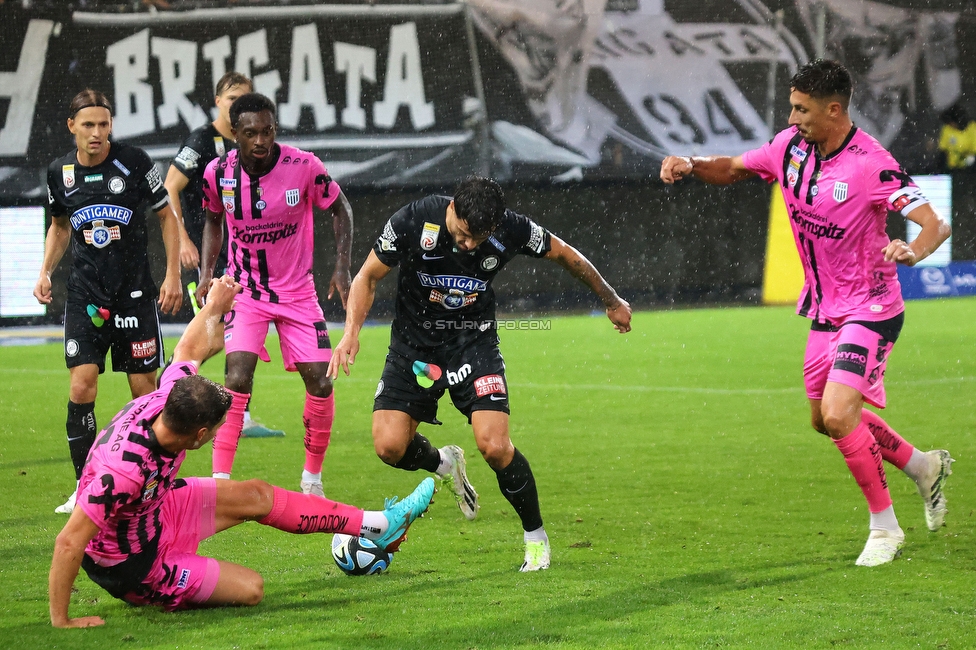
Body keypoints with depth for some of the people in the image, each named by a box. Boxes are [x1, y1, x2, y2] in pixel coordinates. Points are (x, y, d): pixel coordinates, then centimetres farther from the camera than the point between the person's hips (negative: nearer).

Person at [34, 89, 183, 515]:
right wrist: (45, 272, 6)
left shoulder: (134, 163, -7)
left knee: (144, 387, 0)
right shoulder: (60, 173, 2)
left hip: (135, 293, -2)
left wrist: (173, 275, -2)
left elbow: (167, 216, 4)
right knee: (81, 385, -10)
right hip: (84, 295, 2)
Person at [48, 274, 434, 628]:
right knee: (250, 589, -9)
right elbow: (69, 543, -39)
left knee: (255, 497, 9)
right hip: (131, 565, -8)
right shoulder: (125, 470, -42)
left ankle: (376, 525, 19)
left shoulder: (164, 402, -20)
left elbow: (190, 349, 2)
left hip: (153, 508, 8)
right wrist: (60, 621, -35)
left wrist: (215, 306, 20)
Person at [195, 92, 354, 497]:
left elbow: (339, 208, 0)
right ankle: (220, 481, -17)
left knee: (320, 382, -3)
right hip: (245, 291, -1)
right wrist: (206, 272, -1)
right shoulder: (218, 173, -12)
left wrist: (342, 266, -9)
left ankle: (312, 477, 17)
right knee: (237, 377, -19)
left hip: (298, 291, 1)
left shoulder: (304, 167, -17)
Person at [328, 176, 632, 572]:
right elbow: (368, 276, -7)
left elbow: (564, 255, 1)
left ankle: (536, 537, 6)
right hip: (415, 344, 1)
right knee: (389, 446, -15)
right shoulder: (412, 223, -21)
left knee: (494, 446, -18)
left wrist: (612, 301, 12)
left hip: (474, 344, -1)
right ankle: (444, 464, 22)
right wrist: (351, 332, -22)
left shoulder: (511, 229, -18)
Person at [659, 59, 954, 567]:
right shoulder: (790, 146, -4)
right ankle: (923, 466, 40)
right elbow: (732, 169, 13)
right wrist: (690, 164, -8)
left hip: (869, 310, -8)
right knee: (826, 419, 18)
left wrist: (913, 251, -50)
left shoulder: (870, 164, -24)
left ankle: (884, 527, -3)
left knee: (838, 413, -21)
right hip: (824, 311, 8)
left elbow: (936, 223, -29)